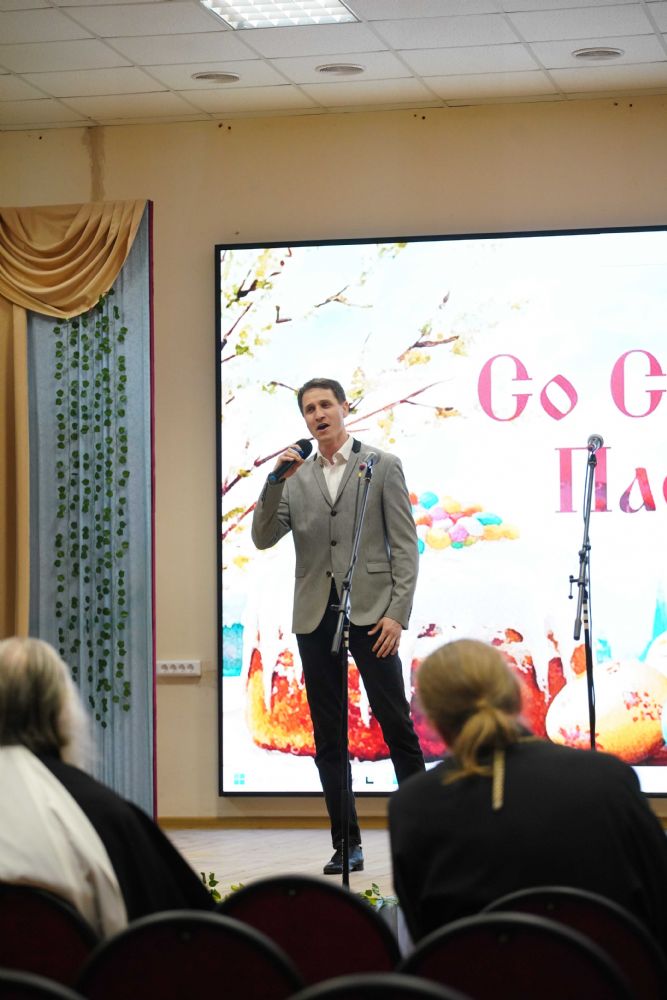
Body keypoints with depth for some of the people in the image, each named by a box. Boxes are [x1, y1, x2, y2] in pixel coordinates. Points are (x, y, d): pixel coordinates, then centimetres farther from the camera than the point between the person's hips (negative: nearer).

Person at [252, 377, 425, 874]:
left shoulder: (382, 466, 3)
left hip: (369, 612, -4)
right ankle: (346, 845, 9)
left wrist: (397, 613, -10)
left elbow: (405, 544, -1)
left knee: (397, 726, -5)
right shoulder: (296, 476, 13)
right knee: (328, 738, 4)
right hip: (316, 616, 4)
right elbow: (264, 538, 4)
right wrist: (276, 481, -8)